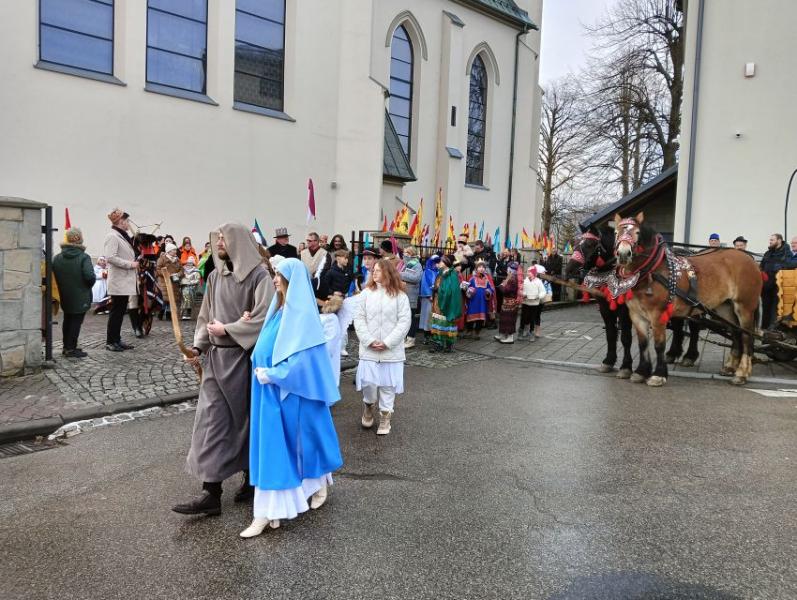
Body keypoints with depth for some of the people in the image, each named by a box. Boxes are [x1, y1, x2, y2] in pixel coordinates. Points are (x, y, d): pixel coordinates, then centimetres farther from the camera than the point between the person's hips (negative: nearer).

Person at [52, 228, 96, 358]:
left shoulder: (57, 258, 3)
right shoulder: (84, 257, -15)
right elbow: (90, 276, -23)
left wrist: (62, 286, 11)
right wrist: (88, 286, -4)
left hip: (65, 297, 6)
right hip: (80, 298, -6)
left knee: (67, 321, 18)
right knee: (76, 322, 1)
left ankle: (66, 346, 26)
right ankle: (71, 349, 3)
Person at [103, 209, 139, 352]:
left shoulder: (123, 236, 17)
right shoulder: (112, 236, -12)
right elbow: (110, 257, -23)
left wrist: (135, 262, 9)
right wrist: (130, 264, -20)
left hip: (126, 281, 9)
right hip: (118, 281, -9)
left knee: (121, 311, 12)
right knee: (116, 311, -3)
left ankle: (117, 340, 18)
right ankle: (110, 342, 4)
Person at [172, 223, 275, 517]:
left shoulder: (259, 276, -11)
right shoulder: (215, 277, 9)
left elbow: (264, 319, -19)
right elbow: (205, 317, 13)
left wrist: (226, 330, -14)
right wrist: (198, 345, 0)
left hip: (244, 359, -6)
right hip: (216, 358, 6)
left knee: (247, 419, 9)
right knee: (211, 420, 2)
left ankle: (252, 478, 29)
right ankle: (211, 492, 7)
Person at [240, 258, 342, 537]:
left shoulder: (301, 313, -16)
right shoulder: (280, 308, 8)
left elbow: (303, 358, -21)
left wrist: (270, 374, -16)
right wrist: (261, 369, 3)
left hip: (292, 391, -8)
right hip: (271, 390, 8)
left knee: (301, 438, 8)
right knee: (271, 446, 10)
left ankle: (320, 483, 29)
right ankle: (267, 511, 19)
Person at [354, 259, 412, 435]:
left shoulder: (400, 295, -3)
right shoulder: (367, 293, 1)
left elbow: (404, 322, -6)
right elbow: (359, 318, 1)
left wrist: (387, 342, -12)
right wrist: (369, 340, -11)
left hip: (391, 350, -1)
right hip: (369, 348, 1)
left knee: (388, 384, 5)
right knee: (369, 382, -2)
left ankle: (385, 416, 22)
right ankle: (368, 406, 29)